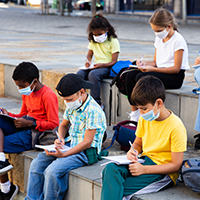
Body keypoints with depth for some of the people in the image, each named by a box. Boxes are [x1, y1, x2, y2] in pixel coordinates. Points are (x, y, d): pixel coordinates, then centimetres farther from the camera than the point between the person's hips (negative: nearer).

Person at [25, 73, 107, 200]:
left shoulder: (93, 111, -20)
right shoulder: (72, 106, 6)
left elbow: (87, 142, -20)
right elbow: (63, 125, 24)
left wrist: (64, 155, -25)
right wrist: (60, 139, 1)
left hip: (86, 152, -9)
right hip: (71, 146, 9)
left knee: (52, 171, -27)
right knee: (37, 163, -5)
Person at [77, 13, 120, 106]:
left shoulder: (113, 41, -4)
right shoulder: (93, 41, 17)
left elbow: (114, 61, -10)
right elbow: (89, 55, 18)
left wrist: (101, 65, -27)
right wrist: (88, 61, -8)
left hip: (107, 67, -6)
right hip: (95, 66, 6)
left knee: (93, 74, -37)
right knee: (80, 73, -23)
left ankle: (96, 103, -33)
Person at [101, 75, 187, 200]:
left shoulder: (176, 127, -16)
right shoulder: (144, 119, 5)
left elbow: (176, 165, -15)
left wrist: (144, 169, -21)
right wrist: (133, 151, -4)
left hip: (163, 171, -7)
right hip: (144, 161, 7)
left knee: (117, 188, -26)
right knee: (111, 169, -26)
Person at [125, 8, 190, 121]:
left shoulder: (178, 40, -12)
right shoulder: (159, 39, 13)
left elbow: (176, 68, -17)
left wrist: (152, 69, -24)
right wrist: (145, 63, -6)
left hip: (175, 77, -8)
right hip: (160, 71, 8)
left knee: (141, 77, -29)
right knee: (130, 76, -14)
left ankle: (139, 115, -20)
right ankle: (134, 111, -15)